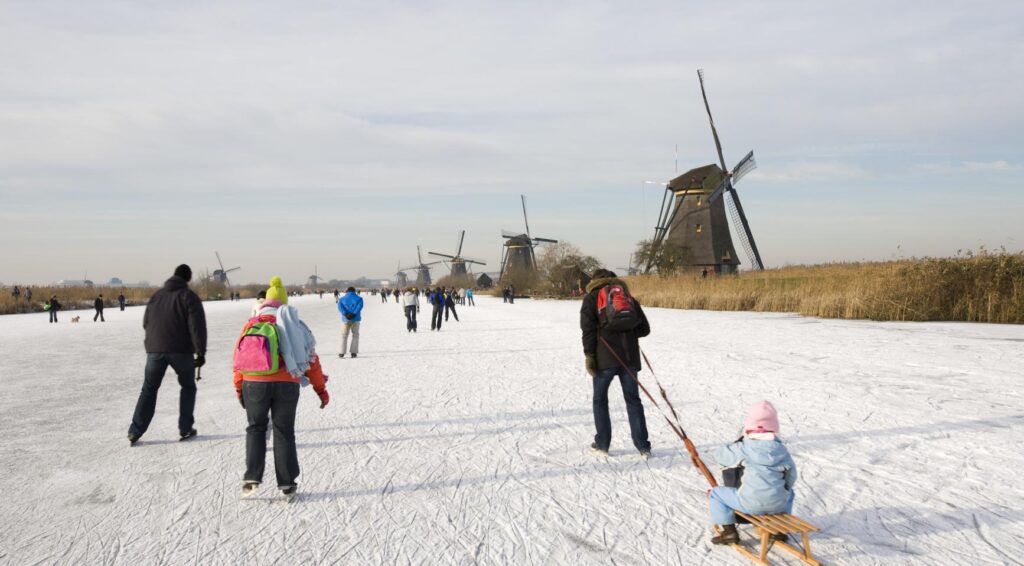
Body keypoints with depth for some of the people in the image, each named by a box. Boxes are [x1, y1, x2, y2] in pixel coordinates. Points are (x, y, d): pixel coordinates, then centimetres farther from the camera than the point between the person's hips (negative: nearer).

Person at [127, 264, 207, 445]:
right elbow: (197, 326, -13)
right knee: (188, 387, 15)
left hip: (155, 349, 4)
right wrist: (201, 352, -9)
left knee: (149, 389, 13)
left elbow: (145, 323, 18)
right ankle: (185, 428, 12)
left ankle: (135, 432, 7)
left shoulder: (156, 295, 11)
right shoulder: (189, 297, -5)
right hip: (181, 350, -3)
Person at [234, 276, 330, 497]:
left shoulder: (252, 324, 10)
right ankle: (287, 482, 10)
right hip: (286, 385, 0)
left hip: (254, 384, 0)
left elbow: (238, 357, 7)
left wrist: (239, 389, 14)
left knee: (256, 428, 16)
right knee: (284, 431, 9)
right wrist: (321, 389, 14)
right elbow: (311, 359, 10)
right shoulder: (293, 325, 10)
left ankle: (252, 477, 7)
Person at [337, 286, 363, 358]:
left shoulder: (342, 299, 9)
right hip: (355, 319, -1)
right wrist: (354, 313, -19)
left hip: (346, 320, 1)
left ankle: (342, 352, 3)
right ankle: (354, 352, 1)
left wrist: (345, 314, -18)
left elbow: (340, 307, -9)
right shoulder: (358, 298, 5)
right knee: (355, 335, 8)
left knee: (344, 335, 9)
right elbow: (360, 306, -13)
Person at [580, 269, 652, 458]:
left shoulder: (592, 297, 9)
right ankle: (643, 446, 4)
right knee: (633, 399, 8)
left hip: (605, 357, -3)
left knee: (600, 399, 10)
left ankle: (602, 444, 10)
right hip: (630, 356, 3)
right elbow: (644, 328, 15)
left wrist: (589, 355, -4)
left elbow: (588, 329, -4)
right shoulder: (629, 296, 19)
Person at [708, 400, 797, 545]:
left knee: (715, 494, 14)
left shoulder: (743, 448, -9)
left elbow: (720, 456, 3)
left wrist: (736, 444, 21)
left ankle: (729, 531, 7)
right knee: (788, 493, 39)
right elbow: (791, 476, 12)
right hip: (778, 504, 4)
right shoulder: (781, 449, 3)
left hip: (750, 504, -4)